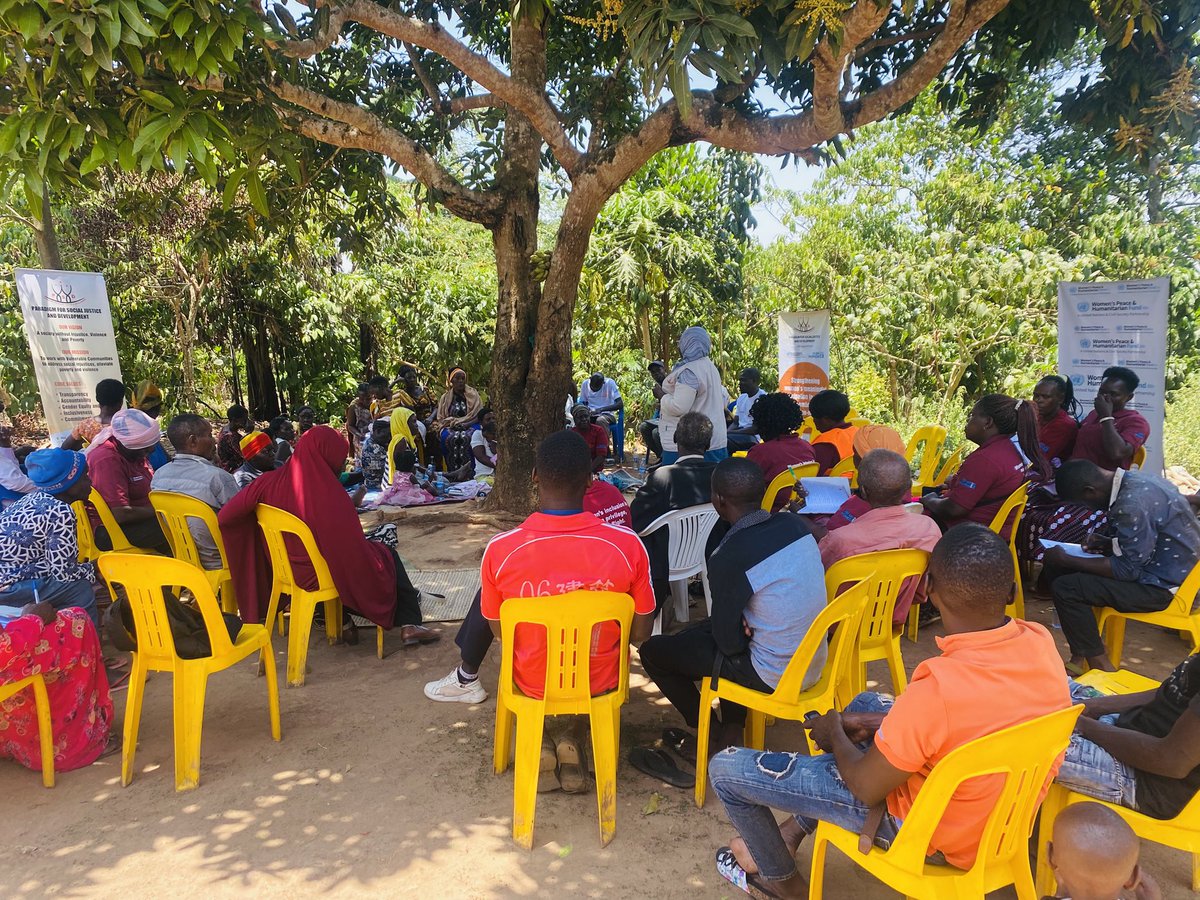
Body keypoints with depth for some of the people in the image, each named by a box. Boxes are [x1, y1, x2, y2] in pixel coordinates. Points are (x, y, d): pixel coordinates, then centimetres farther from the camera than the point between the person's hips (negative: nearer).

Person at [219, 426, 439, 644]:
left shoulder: (272, 481, -13)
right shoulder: (330, 494, -28)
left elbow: (225, 517, -11)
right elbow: (357, 554, -21)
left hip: (287, 570, 7)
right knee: (388, 555, 16)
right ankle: (409, 624, 14)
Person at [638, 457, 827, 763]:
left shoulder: (728, 557, -26)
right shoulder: (795, 524, -5)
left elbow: (729, 642, -16)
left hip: (774, 675, -7)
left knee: (653, 651, 6)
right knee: (696, 631, 28)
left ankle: (710, 732, 22)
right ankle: (733, 726, 27)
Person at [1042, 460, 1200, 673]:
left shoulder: (1132, 503, -27)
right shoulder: (1134, 481, 3)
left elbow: (1127, 569, -22)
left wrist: (1065, 560, -15)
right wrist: (1107, 543, 3)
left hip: (1163, 585, -10)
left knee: (1066, 589, -20)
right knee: (1056, 567, 7)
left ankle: (1101, 669, -2)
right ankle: (1080, 656, 11)